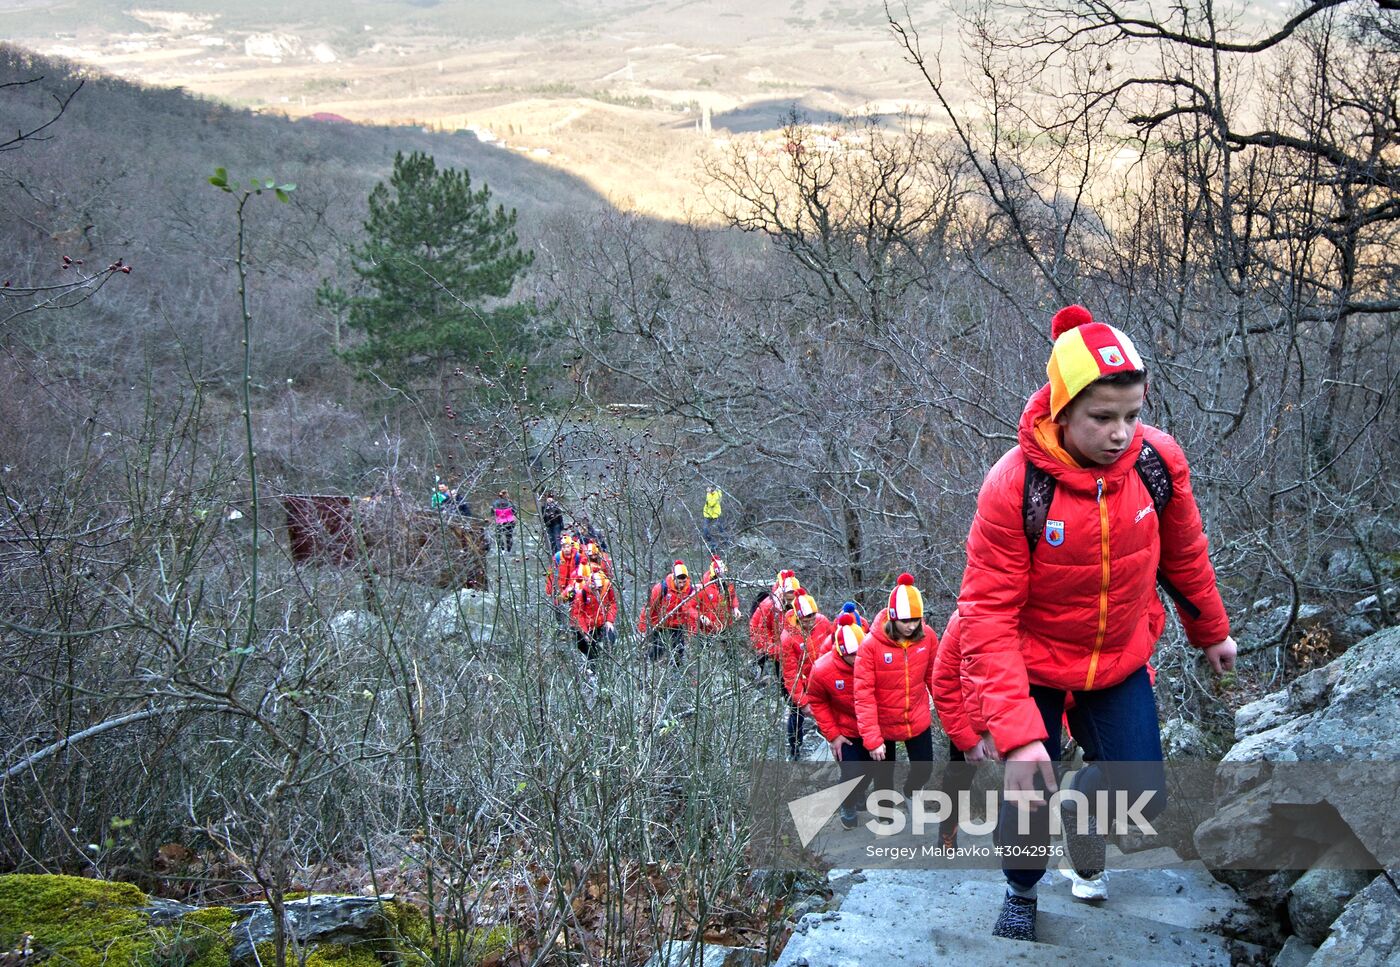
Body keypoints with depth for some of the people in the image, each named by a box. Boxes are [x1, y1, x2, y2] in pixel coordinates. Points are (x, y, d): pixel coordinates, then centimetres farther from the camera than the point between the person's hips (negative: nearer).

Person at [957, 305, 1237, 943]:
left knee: (1142, 796, -1)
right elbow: (988, 616, -26)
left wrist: (1211, 632, 17)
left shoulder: (1159, 462, -18)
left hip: (1120, 661, 3)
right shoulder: (1013, 487, -28)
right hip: (1034, 667, -3)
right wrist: (1017, 731, -33)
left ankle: (1080, 802, 36)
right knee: (1027, 797, -4)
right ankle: (1021, 891, 30)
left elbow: (1183, 555, 2)